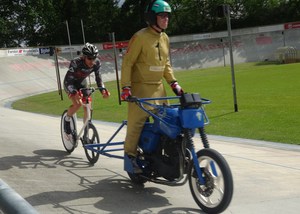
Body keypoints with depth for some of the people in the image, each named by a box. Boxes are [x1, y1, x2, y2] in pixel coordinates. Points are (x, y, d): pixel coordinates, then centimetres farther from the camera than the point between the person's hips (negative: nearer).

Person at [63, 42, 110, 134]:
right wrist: (74, 92, -55)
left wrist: (103, 89, -34)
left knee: (87, 106, -5)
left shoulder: (97, 63, -23)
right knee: (78, 103, -27)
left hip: (82, 82, 5)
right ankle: (67, 119, 2)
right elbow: (67, 81, -38)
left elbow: (98, 78, -16)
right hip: (70, 84, -4)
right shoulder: (76, 63, -36)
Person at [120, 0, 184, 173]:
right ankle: (131, 155, 7)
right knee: (136, 122, -8)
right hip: (141, 88, -7)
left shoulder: (165, 38, 10)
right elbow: (127, 62, -12)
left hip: (159, 88, 7)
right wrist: (126, 87, -18)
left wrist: (173, 82, 8)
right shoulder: (140, 37, -12)